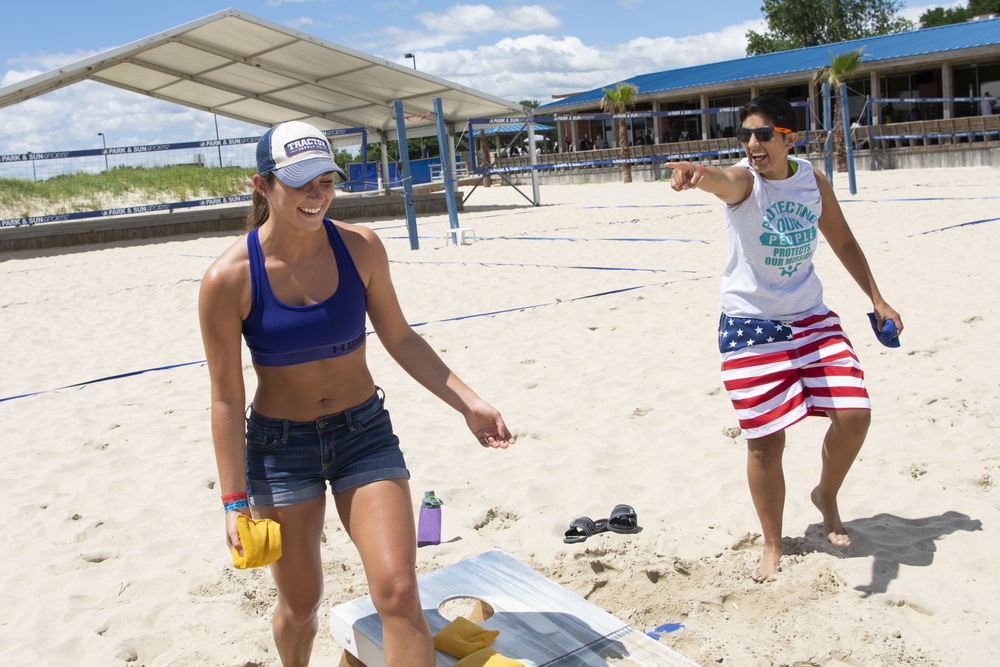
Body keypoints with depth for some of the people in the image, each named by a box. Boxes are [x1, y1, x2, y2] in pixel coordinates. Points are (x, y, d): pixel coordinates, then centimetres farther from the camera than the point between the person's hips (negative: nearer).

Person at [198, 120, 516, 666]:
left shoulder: (360, 247, -9)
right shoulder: (228, 279, -16)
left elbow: (400, 339, 2)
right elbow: (226, 398, -10)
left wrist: (467, 402, -3)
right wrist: (235, 501, -9)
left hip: (365, 433, 2)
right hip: (279, 444, -1)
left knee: (398, 592, -8)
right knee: (300, 605, 13)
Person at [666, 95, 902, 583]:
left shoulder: (813, 180, 1)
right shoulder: (744, 180, -14)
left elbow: (843, 241, 16)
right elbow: (721, 180, -41)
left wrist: (877, 300, 16)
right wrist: (695, 172, -65)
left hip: (812, 317, 4)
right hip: (750, 324, -4)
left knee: (854, 414, -5)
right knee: (766, 441, -1)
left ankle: (826, 496, 26)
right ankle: (772, 546, 20)